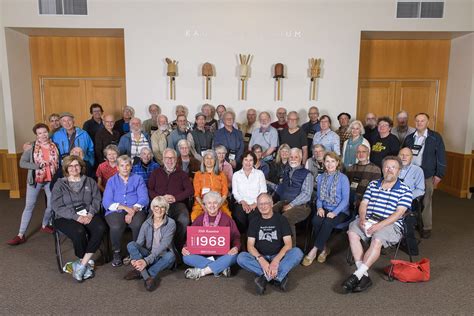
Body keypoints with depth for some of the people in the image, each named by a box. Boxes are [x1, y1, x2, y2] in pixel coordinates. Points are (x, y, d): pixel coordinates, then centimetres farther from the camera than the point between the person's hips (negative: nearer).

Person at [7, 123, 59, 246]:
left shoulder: (54, 146, 0)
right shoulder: (31, 146, -6)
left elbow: (58, 162, 10)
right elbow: (22, 163, -7)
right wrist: (36, 166, -20)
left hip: (50, 180, 2)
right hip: (35, 180, -2)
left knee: (51, 205, 8)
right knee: (29, 206, 0)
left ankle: (45, 225, 33)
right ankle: (21, 235, 7)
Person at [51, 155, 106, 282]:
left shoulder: (90, 182, 15)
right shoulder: (60, 185, 8)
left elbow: (96, 200, 6)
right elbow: (57, 206, -4)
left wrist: (90, 214, -14)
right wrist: (76, 217, -17)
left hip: (88, 215, 2)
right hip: (67, 217, -2)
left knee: (100, 228, -29)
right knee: (79, 231, -34)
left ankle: (81, 264, -20)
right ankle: (86, 263, -9)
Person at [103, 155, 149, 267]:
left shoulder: (138, 179, 15)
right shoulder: (111, 181, 16)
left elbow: (144, 199, 1)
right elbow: (106, 202, 1)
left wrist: (133, 209, -18)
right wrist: (125, 207, -13)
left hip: (136, 210, 0)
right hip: (116, 211, 0)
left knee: (138, 224, -33)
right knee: (116, 226, -33)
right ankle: (116, 253, -6)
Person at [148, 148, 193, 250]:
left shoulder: (182, 174, 20)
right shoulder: (156, 173, 22)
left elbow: (190, 190, 8)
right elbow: (149, 190, 12)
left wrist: (175, 198, -7)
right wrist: (160, 198, -7)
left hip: (178, 203, 0)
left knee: (184, 220, -32)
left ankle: (178, 246, -12)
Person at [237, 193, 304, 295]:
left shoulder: (281, 220, 2)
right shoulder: (254, 222, 6)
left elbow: (288, 244, -7)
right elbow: (250, 246, -3)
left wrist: (276, 260, -24)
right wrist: (261, 260, -23)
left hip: (278, 257, -1)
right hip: (260, 258, 1)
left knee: (297, 252, -28)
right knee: (241, 257, -28)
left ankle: (265, 277, -32)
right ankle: (278, 276, -29)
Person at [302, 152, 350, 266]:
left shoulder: (343, 178, -4)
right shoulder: (320, 177, 10)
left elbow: (345, 199, -7)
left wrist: (335, 212, -19)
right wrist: (319, 207, -7)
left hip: (340, 211, -3)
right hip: (325, 209, 4)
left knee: (328, 223, -33)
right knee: (316, 221, -29)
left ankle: (313, 251, -24)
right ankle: (324, 249, -11)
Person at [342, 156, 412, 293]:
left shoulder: (405, 190, 4)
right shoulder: (373, 184, 18)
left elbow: (399, 213, -7)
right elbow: (363, 203, 10)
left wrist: (379, 225, -19)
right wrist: (362, 219, -11)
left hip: (390, 224, -4)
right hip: (368, 221, 4)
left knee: (377, 241, -34)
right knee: (352, 232, -25)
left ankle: (357, 276, -28)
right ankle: (364, 276, -25)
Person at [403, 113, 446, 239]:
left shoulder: (435, 137, -2)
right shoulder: (409, 138, 10)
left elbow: (441, 157, -2)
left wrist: (439, 175, -5)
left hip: (427, 176, -3)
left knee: (426, 202, 4)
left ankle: (427, 228, 16)